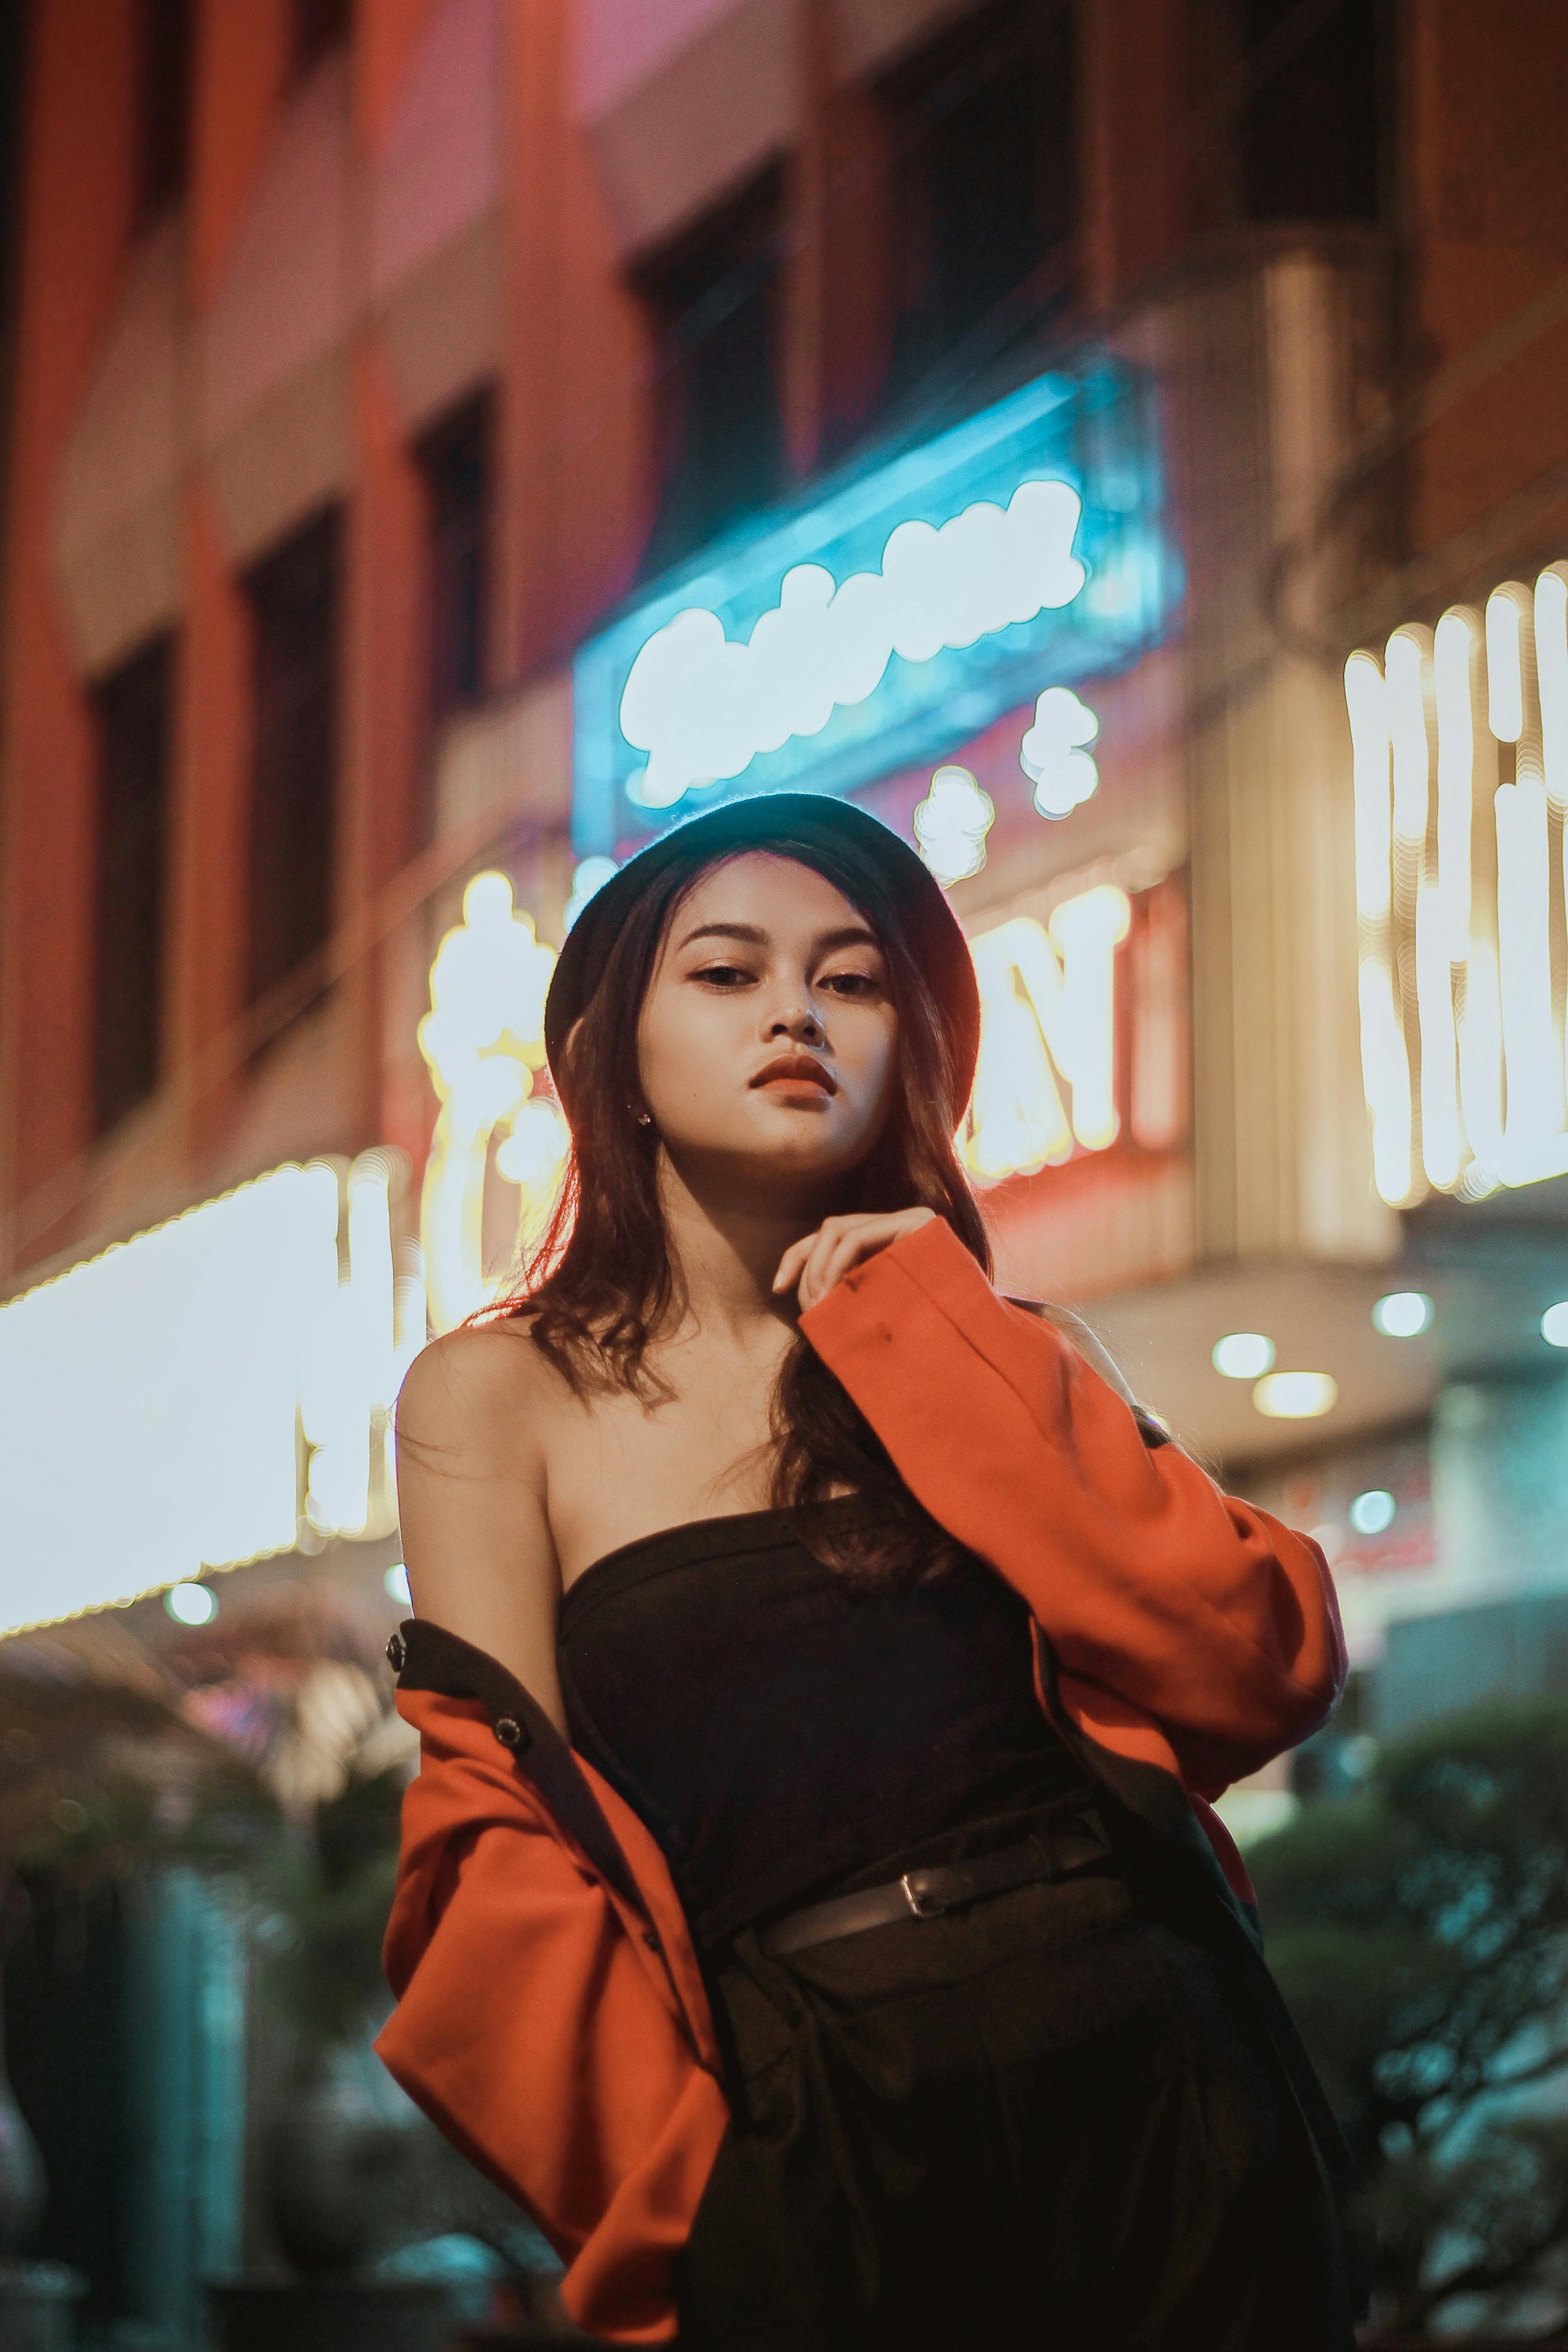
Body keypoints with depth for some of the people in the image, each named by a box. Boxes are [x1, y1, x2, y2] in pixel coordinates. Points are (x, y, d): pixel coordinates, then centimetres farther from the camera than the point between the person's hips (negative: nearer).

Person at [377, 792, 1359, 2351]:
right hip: (816, 2154, -2)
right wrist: (691, 2206, -13)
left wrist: (934, 1340, -5)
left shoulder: (1009, 1356, 11)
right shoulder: (499, 1398, 5)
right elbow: (509, 1871, -2)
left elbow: (1265, 1669, -4)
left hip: (1158, 2090, 2)